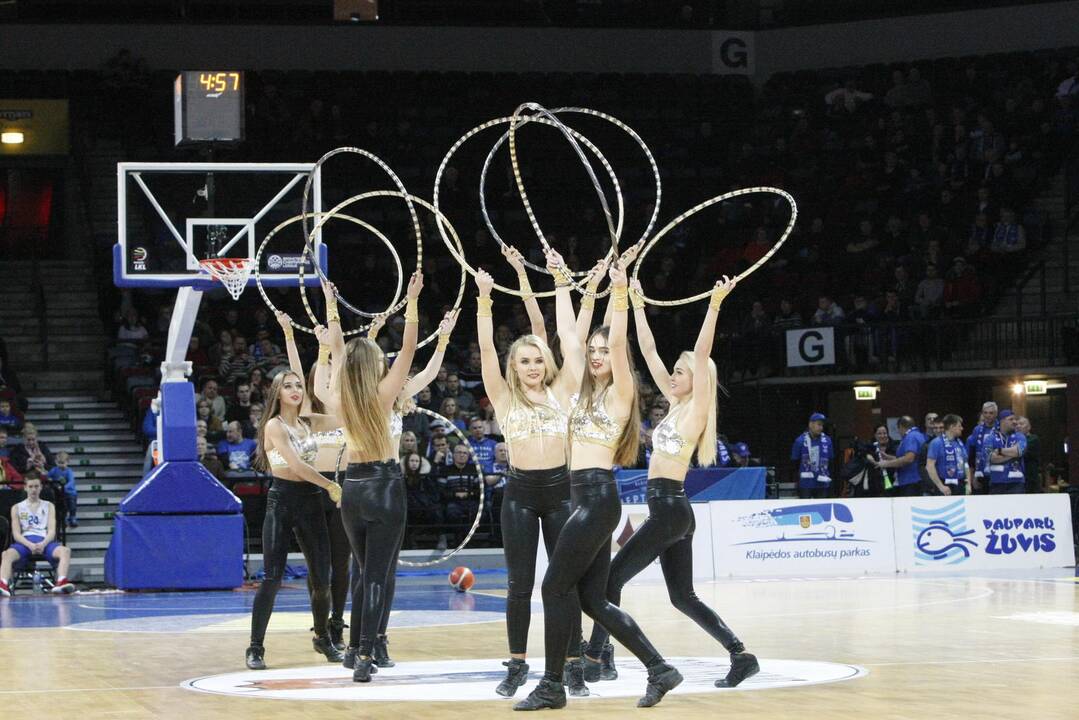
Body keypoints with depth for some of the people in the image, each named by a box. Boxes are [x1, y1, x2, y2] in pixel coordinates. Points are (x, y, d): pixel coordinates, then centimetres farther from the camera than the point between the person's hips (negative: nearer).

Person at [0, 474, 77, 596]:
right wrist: (30, 545, -17)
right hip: (24, 541, -1)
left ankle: (61, 582, -56)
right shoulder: (17, 508, 16)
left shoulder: (49, 506, 18)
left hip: (44, 541, 1)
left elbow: (52, 531, 6)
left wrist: (43, 544, -17)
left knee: (65, 550, -33)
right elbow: (16, 533, 5)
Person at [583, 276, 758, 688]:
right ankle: (741, 656, 4)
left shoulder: (696, 408, -6)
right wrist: (638, 306, 19)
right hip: (667, 509, 9)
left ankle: (598, 659, -5)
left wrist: (715, 304, -24)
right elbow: (648, 351, 19)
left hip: (669, 507, -9)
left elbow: (701, 355, -18)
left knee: (611, 577, -6)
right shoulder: (676, 405, 15)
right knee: (683, 597, 8)